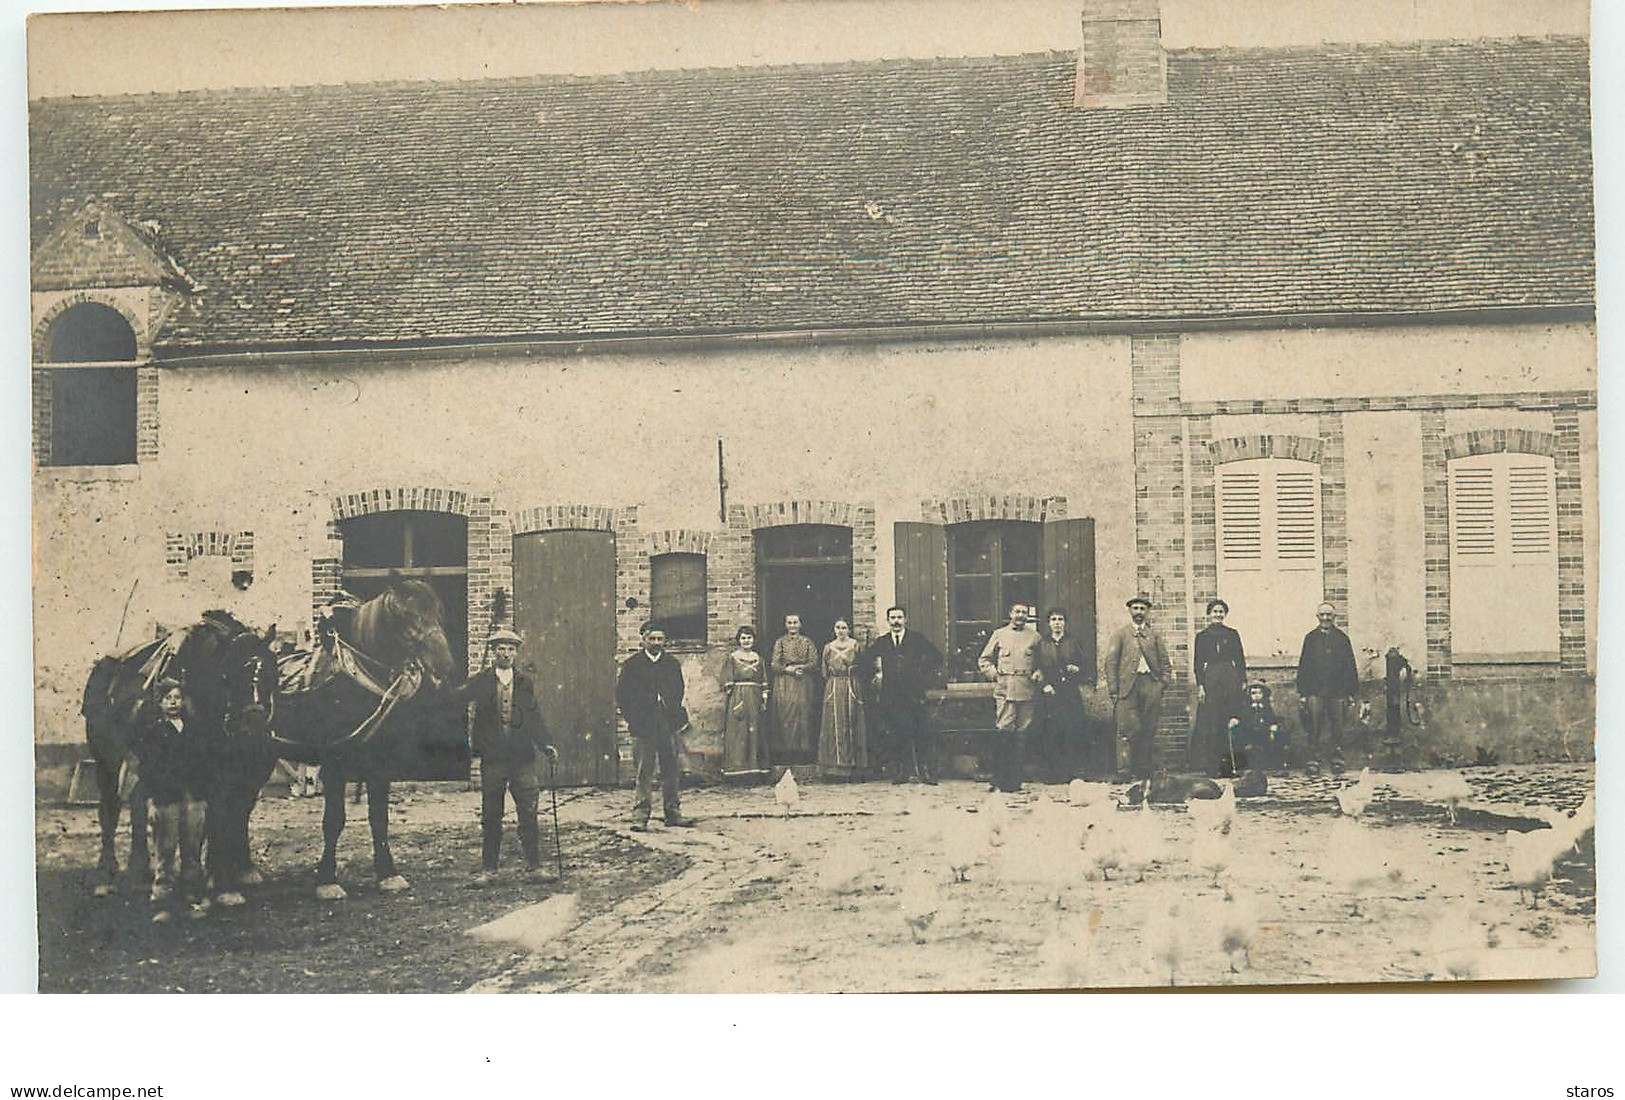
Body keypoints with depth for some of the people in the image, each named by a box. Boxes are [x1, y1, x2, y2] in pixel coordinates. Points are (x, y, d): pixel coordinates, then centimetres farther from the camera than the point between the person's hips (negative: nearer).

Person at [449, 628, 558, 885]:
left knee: (528, 813, 0)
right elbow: (456, 696, -9)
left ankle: (534, 865, 7)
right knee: (490, 816, 4)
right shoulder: (481, 681, 4)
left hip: (522, 758, 1)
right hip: (492, 758, -1)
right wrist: (483, 676, -20)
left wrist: (544, 745, 2)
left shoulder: (526, 683, 9)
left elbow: (536, 718, 11)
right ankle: (488, 869, 11)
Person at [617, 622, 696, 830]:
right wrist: (632, 719, -6)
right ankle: (641, 816, 0)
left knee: (672, 772, 6)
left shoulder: (672, 663, 11)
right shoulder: (632, 664, 2)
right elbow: (622, 696, 2)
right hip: (643, 727, -3)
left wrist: (678, 719, 3)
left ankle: (673, 813, 14)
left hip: (669, 726, 3)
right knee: (644, 772, -3)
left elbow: (678, 692, 14)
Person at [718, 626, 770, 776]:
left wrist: (764, 699, 5)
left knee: (755, 730, 5)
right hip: (737, 699, -4)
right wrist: (735, 700, -11)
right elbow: (727, 684, -3)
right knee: (738, 731, -6)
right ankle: (739, 765, -4)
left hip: (755, 699, 4)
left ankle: (755, 763, 10)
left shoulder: (759, 659, 14)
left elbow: (763, 683, 15)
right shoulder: (731, 659, 1)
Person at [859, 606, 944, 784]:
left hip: (914, 694, -2)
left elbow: (937, 656, 9)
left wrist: (928, 677, 4)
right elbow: (865, 661, 22)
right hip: (890, 695, 2)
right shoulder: (881, 642, 11)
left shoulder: (916, 639, 6)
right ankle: (899, 774, 3)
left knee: (920, 735, -6)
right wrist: (873, 678, 12)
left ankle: (926, 772, -3)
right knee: (893, 737, -2)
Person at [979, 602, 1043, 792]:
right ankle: (999, 779, -6)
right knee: (1004, 733, -11)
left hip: (1027, 691, 1)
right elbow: (984, 660, 16)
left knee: (1021, 736, 1)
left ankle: (1014, 782, 6)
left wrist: (1038, 675, 0)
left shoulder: (1034, 637, 14)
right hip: (1005, 690, -1)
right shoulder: (999, 634, 12)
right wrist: (994, 674, 0)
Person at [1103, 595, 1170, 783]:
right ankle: (1124, 771, -10)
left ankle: (1144, 769, 9)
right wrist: (1113, 689, -5)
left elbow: (1164, 660, 17)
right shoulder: (1121, 634, 9)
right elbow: (1111, 661, 3)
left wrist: (1163, 683, 4)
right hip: (1127, 684, -3)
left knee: (1148, 729, 2)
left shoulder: (1154, 634, 17)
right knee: (1127, 729, -9)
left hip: (1150, 684, 3)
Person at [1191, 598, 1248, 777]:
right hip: (1210, 679, -2)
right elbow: (1197, 663, 3)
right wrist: (1200, 686, -7)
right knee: (1210, 724, -6)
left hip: (1231, 680, 2)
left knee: (1232, 724, 0)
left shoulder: (1232, 634, 12)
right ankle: (1211, 767, -6)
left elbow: (1240, 660, 11)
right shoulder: (1202, 636, 7)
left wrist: (1243, 682, 2)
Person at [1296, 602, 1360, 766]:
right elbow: (1303, 665, 6)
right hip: (1315, 691, -1)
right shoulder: (1310, 638, 9)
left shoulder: (1342, 638, 10)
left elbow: (1350, 666, 10)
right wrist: (1302, 691, -1)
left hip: (1337, 690, 1)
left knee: (1337, 725, 1)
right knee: (1314, 726, -6)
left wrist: (1350, 691, 4)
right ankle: (1313, 759, -4)